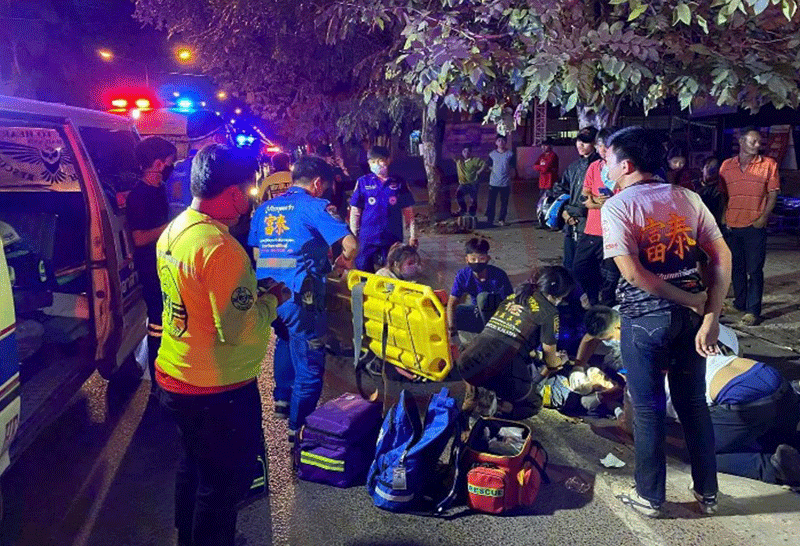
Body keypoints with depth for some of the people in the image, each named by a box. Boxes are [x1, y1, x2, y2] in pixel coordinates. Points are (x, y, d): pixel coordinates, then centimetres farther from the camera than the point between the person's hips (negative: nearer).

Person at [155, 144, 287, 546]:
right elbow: (242, 331, -29)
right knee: (224, 482, 11)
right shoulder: (221, 248, -27)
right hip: (217, 390, -10)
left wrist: (251, 292, 7)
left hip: (175, 377, 10)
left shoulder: (172, 232, 3)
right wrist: (271, 299, -12)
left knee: (194, 466, 28)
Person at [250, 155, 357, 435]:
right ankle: (299, 426, 12)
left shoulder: (265, 208, 14)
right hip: (299, 295, -8)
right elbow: (350, 244, -17)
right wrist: (345, 261, 4)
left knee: (286, 339, 33)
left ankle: (282, 399, 42)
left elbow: (256, 254, 20)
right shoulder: (315, 206, -6)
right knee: (309, 362, 5)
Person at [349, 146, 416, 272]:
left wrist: (412, 235, 3)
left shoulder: (399, 183, 2)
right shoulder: (363, 182, 1)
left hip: (393, 238, 1)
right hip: (368, 238, 0)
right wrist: (353, 236, 1)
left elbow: (408, 211, 6)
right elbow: (355, 212, 4)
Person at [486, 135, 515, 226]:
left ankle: (501, 219, 18)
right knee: (491, 202, -3)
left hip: (505, 183, 0)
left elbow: (512, 168, 6)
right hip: (493, 183, 0)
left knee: (504, 203, 5)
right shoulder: (492, 154, 5)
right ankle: (489, 220, 3)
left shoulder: (510, 154, 3)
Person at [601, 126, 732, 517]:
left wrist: (693, 302, -10)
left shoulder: (616, 206, -10)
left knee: (649, 409, 10)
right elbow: (722, 256, -2)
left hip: (645, 317, -5)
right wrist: (710, 316, -5)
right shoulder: (687, 197, 4)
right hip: (691, 313, 5)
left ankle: (650, 497, 26)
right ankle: (707, 492, 33)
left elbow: (632, 273, -20)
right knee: (694, 403, 19)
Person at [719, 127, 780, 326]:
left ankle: (753, 310, 1)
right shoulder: (726, 165, 8)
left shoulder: (768, 164, 3)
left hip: (755, 226, -3)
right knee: (737, 268, 13)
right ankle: (740, 303, 26)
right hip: (732, 226, 3)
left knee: (754, 269, -3)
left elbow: (773, 193, 2)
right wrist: (723, 217, 3)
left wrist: (764, 217, -9)